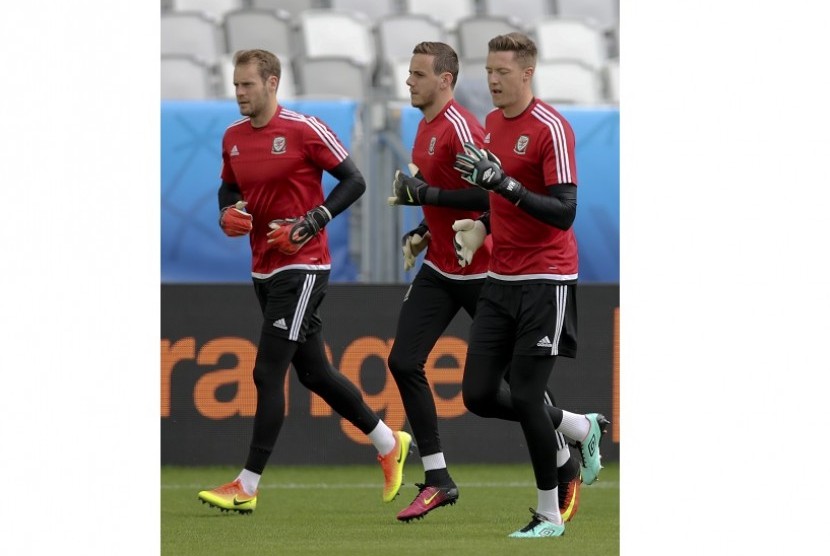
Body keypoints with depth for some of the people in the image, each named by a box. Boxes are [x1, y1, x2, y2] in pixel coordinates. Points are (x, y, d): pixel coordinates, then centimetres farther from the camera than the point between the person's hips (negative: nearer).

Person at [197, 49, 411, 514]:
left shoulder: (304, 130, -12)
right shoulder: (233, 138, 8)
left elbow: (354, 180, -9)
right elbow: (230, 188, 22)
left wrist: (312, 223, -18)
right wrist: (229, 213, 0)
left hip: (303, 267, -8)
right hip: (264, 270, 8)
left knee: (268, 373, -12)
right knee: (313, 372, 14)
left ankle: (248, 485, -10)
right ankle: (388, 443, 31)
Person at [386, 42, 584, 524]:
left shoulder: (461, 127, -18)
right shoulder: (427, 126, 10)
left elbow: (490, 195, -26)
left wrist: (428, 195, -24)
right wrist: (424, 233, 13)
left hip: (480, 273, -9)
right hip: (439, 269, 9)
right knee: (404, 363, -5)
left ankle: (567, 470, 21)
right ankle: (438, 481, -1)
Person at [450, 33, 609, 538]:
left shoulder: (551, 129, -15)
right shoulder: (493, 123, 11)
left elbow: (564, 212, -21)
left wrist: (504, 182, -29)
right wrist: (480, 227, 8)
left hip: (546, 280, -8)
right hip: (500, 279, 8)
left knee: (524, 396, -9)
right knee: (479, 396, 2)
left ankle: (550, 515, 5)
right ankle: (583, 428, 24)